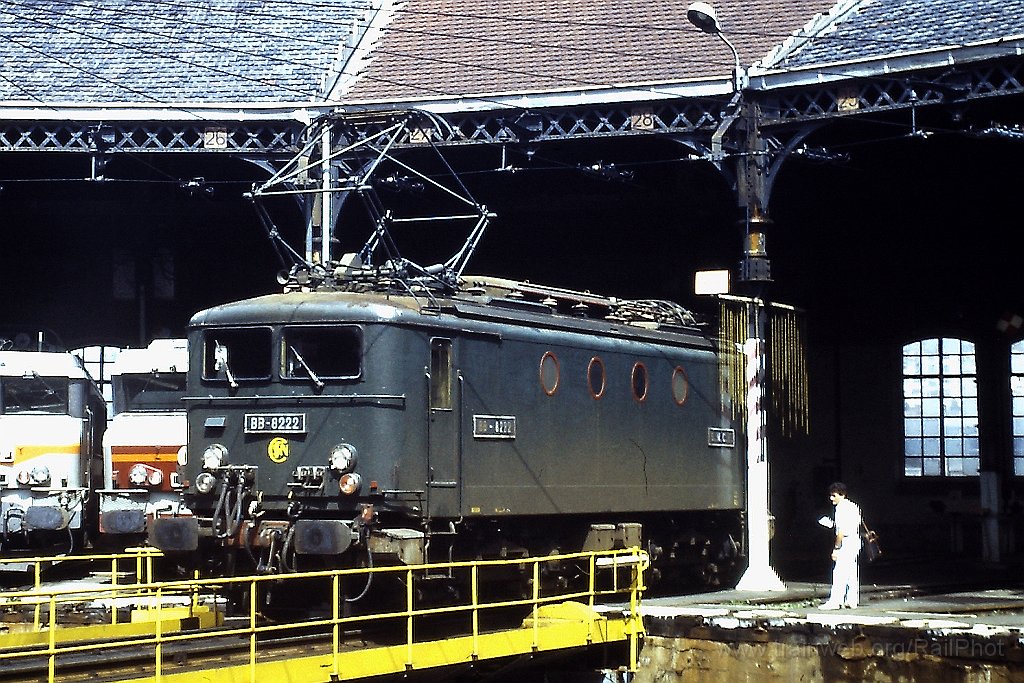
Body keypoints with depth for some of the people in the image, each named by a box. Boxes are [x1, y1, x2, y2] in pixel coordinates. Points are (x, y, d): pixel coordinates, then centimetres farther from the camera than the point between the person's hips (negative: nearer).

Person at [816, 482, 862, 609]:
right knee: (852, 572, 13)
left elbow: (841, 531, -20)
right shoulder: (853, 506, 14)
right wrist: (833, 524, 19)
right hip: (855, 541, 10)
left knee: (839, 572, -9)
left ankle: (834, 601, -11)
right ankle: (852, 601, 15)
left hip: (846, 543, -10)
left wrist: (836, 548, -15)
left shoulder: (841, 508, -15)